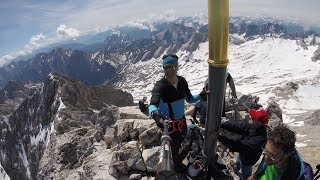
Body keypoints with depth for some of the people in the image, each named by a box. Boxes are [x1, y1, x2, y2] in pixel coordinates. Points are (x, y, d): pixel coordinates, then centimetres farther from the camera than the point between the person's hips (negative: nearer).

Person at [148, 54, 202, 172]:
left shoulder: (182, 81, -11)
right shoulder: (160, 86, -29)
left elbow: (189, 99, -1)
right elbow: (152, 105, -44)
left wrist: (200, 96, -20)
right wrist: (155, 113, -66)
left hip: (181, 119, 5)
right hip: (168, 121, -5)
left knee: (182, 138, 30)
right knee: (174, 143, 18)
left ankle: (178, 153, 66)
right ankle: (176, 164, 51)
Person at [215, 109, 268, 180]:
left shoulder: (260, 138, -44)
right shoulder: (251, 126, -23)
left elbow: (240, 145, -48)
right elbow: (237, 125, -23)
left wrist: (219, 137, -52)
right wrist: (221, 125, -41)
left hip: (247, 160, -7)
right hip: (242, 154, 7)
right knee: (237, 164, 38)